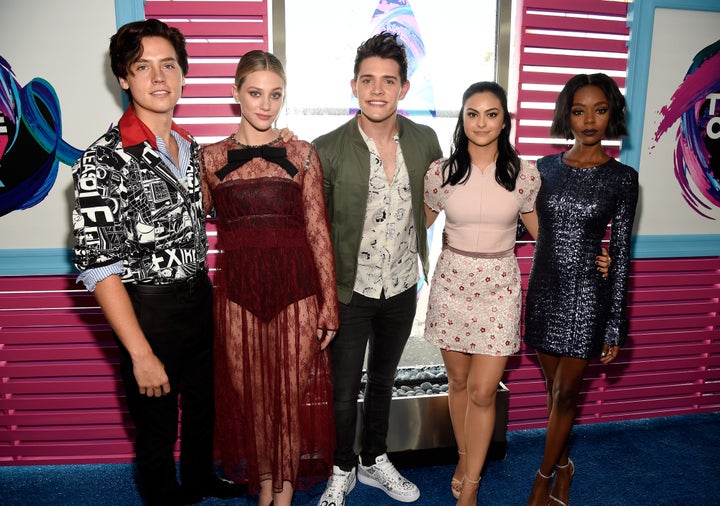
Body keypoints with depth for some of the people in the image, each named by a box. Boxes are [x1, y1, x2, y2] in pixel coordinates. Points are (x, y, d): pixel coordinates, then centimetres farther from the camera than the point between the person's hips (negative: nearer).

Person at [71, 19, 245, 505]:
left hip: (201, 299, 7)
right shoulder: (104, 161, -18)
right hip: (148, 311, -7)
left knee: (204, 403, 26)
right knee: (157, 427, 14)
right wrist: (141, 354, -20)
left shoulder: (190, 147, 3)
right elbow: (99, 268, -19)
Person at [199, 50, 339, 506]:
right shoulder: (212, 158, 4)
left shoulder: (303, 155, 2)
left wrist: (329, 304, -1)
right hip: (238, 294, 1)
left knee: (292, 394, 9)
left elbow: (318, 232, 0)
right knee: (250, 396, 12)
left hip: (296, 292, 0)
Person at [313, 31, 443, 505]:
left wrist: (412, 229, 3)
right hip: (350, 292, -3)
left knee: (383, 382, 22)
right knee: (344, 391, 11)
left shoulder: (425, 141, -5)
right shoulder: (327, 150, -15)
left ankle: (375, 462, 45)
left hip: (403, 288, 4)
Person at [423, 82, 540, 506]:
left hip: (499, 288, -1)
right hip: (451, 283, 1)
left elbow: (541, 228, 8)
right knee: (459, 381, 15)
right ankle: (465, 459, 40)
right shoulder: (441, 172, -4)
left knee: (482, 391, 1)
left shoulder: (524, 173, -4)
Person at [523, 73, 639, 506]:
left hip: (588, 294, -3)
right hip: (544, 290, 3)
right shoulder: (545, 168, 4)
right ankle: (563, 465, 36)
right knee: (556, 388, 14)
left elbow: (621, 252, -4)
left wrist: (616, 324, -4)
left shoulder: (622, 178, -4)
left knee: (566, 392, 5)